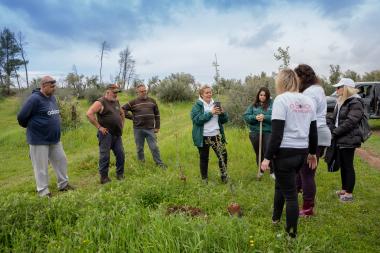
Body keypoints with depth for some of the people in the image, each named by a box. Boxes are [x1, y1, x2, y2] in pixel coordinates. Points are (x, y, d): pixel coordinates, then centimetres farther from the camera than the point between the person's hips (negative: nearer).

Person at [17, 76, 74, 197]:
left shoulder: (52, 98, 8)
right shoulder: (34, 99, -18)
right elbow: (21, 117, -15)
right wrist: (31, 127, 2)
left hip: (55, 139, 8)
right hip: (39, 140, -8)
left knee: (61, 161, 14)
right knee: (41, 167, 4)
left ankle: (63, 184, 30)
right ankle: (43, 192, 16)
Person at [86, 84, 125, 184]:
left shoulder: (116, 102, 14)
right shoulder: (100, 102, -9)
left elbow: (122, 113, 31)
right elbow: (89, 114, -20)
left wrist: (122, 125, 18)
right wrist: (99, 127, -18)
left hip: (117, 134, 7)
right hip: (106, 134, -7)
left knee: (121, 154, 8)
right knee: (104, 156, 0)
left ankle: (120, 175, 22)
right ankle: (104, 177, 11)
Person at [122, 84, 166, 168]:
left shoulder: (152, 101, 7)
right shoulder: (133, 102, 0)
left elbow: (157, 114, 11)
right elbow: (123, 110, 3)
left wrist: (157, 127, 6)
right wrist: (132, 117, -3)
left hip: (150, 129, 0)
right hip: (138, 129, 0)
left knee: (154, 147, 1)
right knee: (139, 148, 12)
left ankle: (159, 163, 10)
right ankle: (141, 163, 27)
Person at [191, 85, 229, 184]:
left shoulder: (215, 104, 10)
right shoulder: (197, 106, -4)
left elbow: (225, 120, 10)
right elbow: (197, 120, -19)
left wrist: (222, 113, -12)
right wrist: (211, 113, -23)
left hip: (216, 135, 4)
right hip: (203, 137, -3)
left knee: (223, 155, -3)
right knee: (204, 158, 9)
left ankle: (224, 176, 14)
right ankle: (204, 179, 24)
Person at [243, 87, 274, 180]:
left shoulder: (272, 104, -1)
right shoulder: (253, 105, 6)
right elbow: (246, 116, 0)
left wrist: (265, 117, -21)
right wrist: (255, 117, -17)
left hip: (268, 132, -3)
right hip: (255, 133, 3)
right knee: (258, 153, 14)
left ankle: (272, 172, 12)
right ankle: (261, 171, 33)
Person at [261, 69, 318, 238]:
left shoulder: (281, 99, -11)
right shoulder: (308, 101, 8)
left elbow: (277, 134, -17)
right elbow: (313, 131, 13)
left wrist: (267, 157, -12)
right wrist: (312, 153, 25)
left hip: (285, 152, -7)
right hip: (302, 152, 7)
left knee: (290, 193, 5)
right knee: (282, 183, 26)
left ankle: (291, 233, 19)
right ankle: (276, 217, 41)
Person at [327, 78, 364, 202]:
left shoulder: (355, 103, -13)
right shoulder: (341, 102, 15)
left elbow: (350, 122, -20)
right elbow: (333, 118, 16)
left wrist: (334, 133, -18)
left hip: (349, 140, -8)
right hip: (340, 140, 8)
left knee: (348, 166, 0)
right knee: (342, 165, 15)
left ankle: (349, 193, 10)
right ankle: (344, 189, 28)